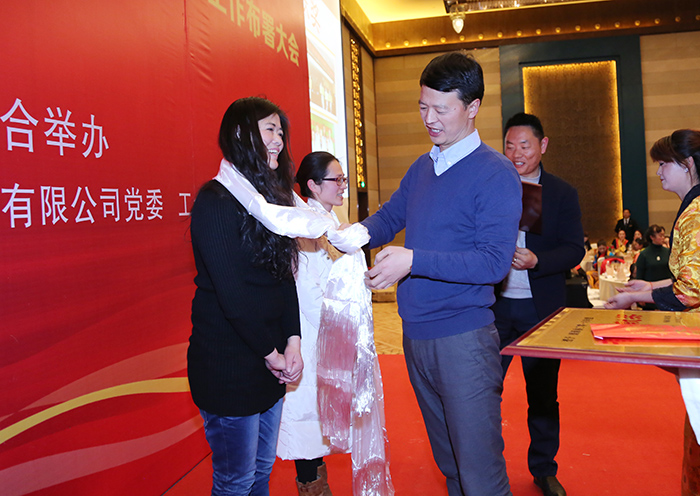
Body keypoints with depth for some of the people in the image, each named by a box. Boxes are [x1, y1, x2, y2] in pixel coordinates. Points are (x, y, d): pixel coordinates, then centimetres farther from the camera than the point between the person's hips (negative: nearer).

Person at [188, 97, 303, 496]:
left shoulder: (270, 196, 11)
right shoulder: (217, 200, -15)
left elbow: (285, 276, 8)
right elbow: (231, 293, -20)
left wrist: (292, 340, -2)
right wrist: (270, 352, -12)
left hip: (269, 363, 8)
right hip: (228, 364, -8)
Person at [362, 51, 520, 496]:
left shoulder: (496, 175, -11)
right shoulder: (422, 168, 12)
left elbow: (494, 262, -19)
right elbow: (390, 216, 19)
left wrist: (413, 260, -26)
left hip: (464, 339, -7)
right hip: (416, 334, 7)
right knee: (447, 460, 22)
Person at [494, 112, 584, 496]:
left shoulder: (562, 193, 3)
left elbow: (575, 249, -4)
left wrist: (536, 260, -21)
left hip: (541, 307, 0)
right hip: (495, 305, 1)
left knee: (543, 393, 11)